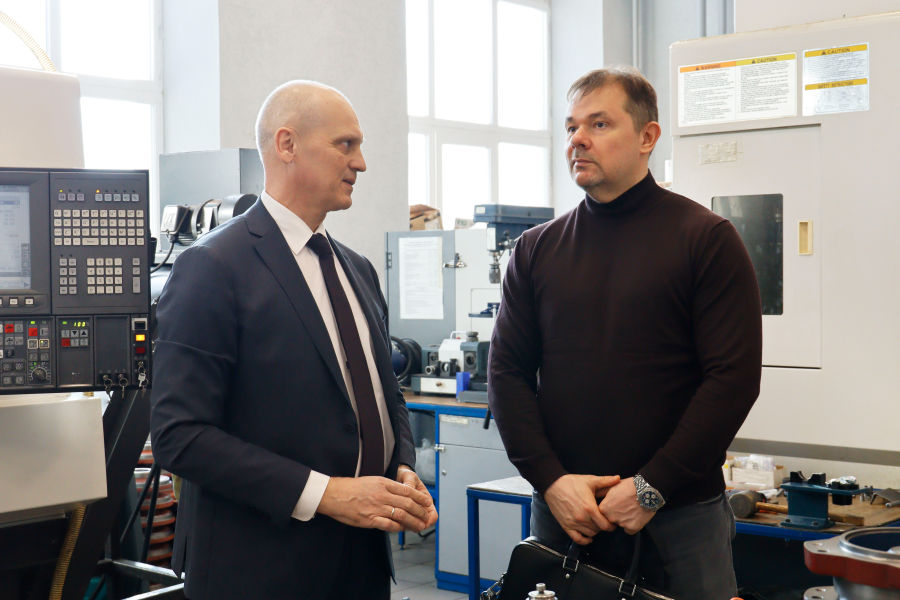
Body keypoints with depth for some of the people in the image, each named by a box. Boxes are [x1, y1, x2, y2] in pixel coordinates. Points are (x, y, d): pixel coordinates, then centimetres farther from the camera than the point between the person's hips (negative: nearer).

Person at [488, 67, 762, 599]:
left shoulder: (706, 239, -3)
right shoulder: (537, 249, 8)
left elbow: (734, 376, -9)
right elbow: (508, 372, 5)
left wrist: (652, 487, -13)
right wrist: (550, 479, -8)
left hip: (681, 512, -3)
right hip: (561, 507, 3)